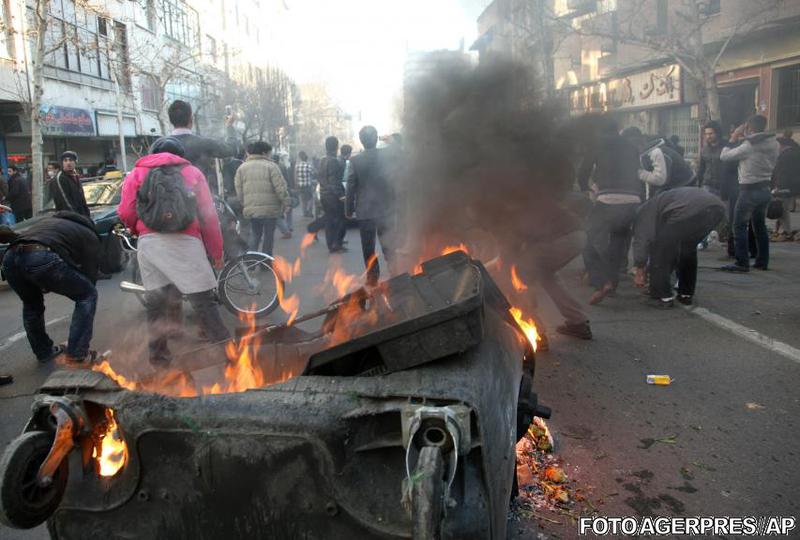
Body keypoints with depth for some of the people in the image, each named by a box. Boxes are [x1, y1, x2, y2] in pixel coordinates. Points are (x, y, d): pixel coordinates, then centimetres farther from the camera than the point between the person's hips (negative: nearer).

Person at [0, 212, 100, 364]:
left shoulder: (48, 221, 42)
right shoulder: (89, 236, 27)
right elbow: (90, 274, 25)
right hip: (43, 257, -5)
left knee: (31, 304, 34)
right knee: (88, 295, 17)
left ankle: (44, 352, 40)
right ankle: (77, 354, 13)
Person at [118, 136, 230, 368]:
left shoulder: (137, 172, 20)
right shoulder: (192, 171, 18)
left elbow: (126, 213, 6)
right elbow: (208, 215, 9)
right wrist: (216, 252, 14)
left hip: (148, 242, 2)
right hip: (184, 241, -2)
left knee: (155, 301, 13)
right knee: (204, 300, -2)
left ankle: (158, 355, 20)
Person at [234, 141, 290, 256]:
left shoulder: (242, 168, 9)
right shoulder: (271, 166, -6)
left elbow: (239, 190, 8)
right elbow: (280, 187, -11)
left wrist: (245, 204, 17)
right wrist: (285, 202, -2)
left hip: (251, 209, 4)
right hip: (270, 208, -4)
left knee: (255, 234, 18)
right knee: (268, 235, 8)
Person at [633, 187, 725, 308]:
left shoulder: (645, 211, 23)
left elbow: (642, 239, 9)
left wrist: (640, 272, 17)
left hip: (689, 209, -8)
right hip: (717, 207, 8)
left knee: (661, 247, 11)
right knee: (689, 248, 29)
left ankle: (663, 297, 10)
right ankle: (686, 294, 31)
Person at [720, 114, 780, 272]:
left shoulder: (748, 146, -17)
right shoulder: (774, 144, 4)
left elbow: (724, 156, -10)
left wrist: (733, 139, 3)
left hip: (749, 190, -7)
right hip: (765, 189, 7)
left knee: (739, 226, -3)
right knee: (760, 225, 14)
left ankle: (742, 263, -7)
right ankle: (762, 261, 18)